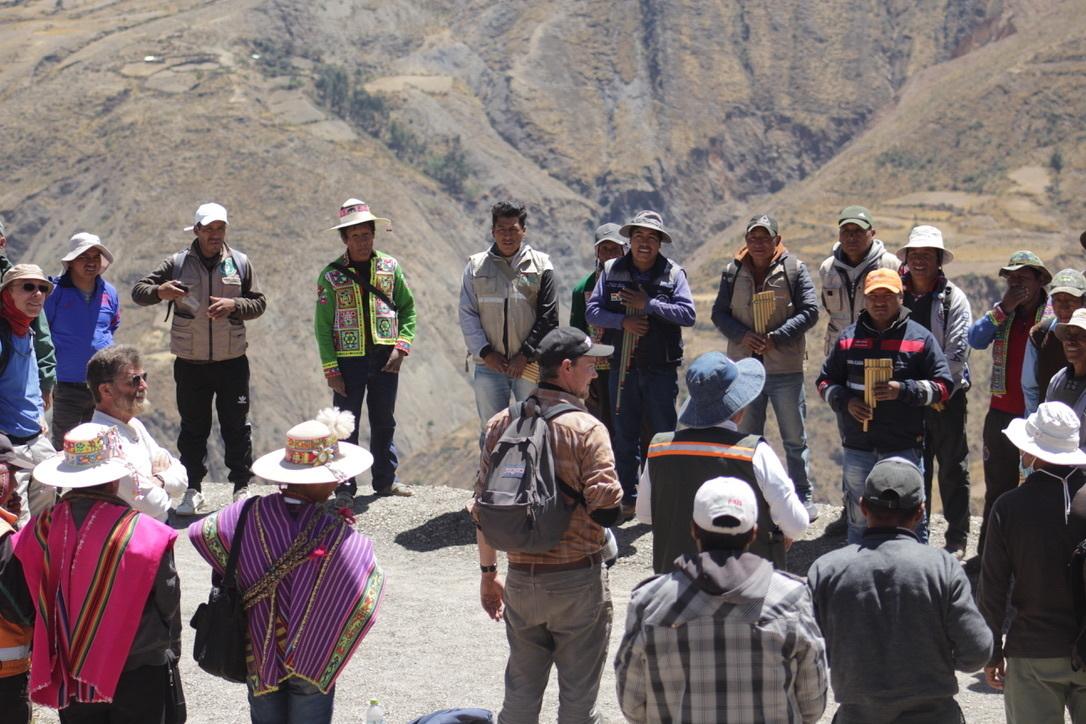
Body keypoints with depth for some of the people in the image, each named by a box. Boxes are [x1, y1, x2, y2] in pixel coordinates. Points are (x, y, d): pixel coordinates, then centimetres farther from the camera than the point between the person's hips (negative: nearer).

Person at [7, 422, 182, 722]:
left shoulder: (41, 530, -9)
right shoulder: (145, 534, -18)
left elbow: (22, 600, 1)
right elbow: (168, 604, -8)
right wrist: (170, 651, 10)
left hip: (70, 676, 3)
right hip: (139, 674, -3)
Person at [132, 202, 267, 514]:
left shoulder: (239, 263, 3)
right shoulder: (177, 263, 0)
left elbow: (259, 302, 5)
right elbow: (138, 291, -1)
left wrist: (234, 305, -15)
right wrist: (160, 292, -24)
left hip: (232, 362, 0)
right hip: (190, 363, 0)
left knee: (236, 426, 6)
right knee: (193, 427, 8)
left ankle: (242, 487, 16)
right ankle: (193, 490, 16)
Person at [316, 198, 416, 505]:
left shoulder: (390, 267, 4)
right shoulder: (331, 275, -2)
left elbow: (407, 308, 8)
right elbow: (323, 326, -2)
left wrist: (401, 346, -7)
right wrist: (330, 369, -9)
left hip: (385, 359, 2)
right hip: (349, 361, -2)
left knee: (384, 422, 13)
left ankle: (385, 480, 26)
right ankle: (345, 487, 8)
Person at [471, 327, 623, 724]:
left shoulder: (501, 423, 3)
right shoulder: (586, 428, -13)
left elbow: (482, 507, 7)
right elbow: (606, 510, -18)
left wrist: (488, 572, 16)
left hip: (521, 579, 5)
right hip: (578, 580, -5)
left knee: (520, 691, 16)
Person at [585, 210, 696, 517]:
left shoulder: (673, 273, 0)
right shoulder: (612, 271, 4)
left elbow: (688, 314, -10)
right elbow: (592, 311, 0)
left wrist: (648, 305, -16)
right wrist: (623, 321, -16)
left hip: (661, 367, -2)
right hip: (622, 365, 2)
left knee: (664, 434, 3)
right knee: (624, 435, 8)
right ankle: (627, 498, 17)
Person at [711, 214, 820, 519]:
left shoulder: (794, 269, -3)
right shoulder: (733, 272, 6)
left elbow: (810, 311, -7)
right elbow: (719, 313, 6)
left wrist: (776, 338, -18)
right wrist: (742, 336, -13)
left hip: (785, 368, -3)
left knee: (795, 438, 4)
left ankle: (804, 496, 13)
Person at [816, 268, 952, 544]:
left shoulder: (920, 338, 1)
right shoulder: (848, 338, 9)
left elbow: (943, 386, -1)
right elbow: (826, 381, 14)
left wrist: (903, 390, -17)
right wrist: (845, 402, -7)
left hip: (904, 448, -3)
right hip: (858, 448, 3)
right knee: (859, 519, 13)